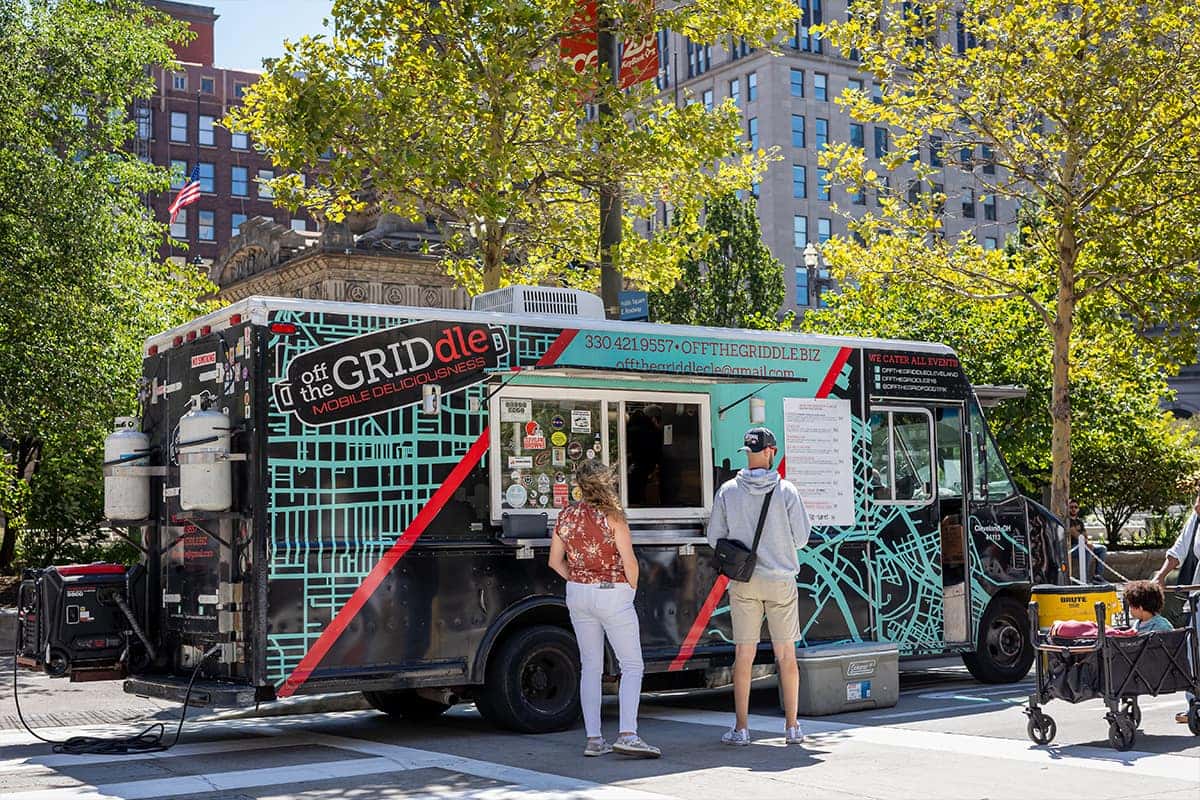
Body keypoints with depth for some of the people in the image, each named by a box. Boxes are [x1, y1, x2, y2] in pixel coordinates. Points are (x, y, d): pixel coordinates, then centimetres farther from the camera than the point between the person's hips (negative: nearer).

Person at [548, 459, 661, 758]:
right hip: (612, 594, -5)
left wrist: (579, 582, 14)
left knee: (590, 667, 11)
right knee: (632, 666, 0)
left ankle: (593, 739, 10)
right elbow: (629, 561, -14)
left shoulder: (566, 516, 4)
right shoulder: (611, 515, -12)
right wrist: (631, 589, 2)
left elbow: (555, 561, 10)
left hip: (578, 596, 5)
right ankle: (627, 734, -12)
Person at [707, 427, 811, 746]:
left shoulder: (728, 491, -3)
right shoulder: (786, 491, -7)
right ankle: (792, 726, 12)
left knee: (743, 655, 5)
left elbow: (715, 537, 1)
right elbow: (801, 537, -4)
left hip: (743, 582, 1)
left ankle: (741, 728, 6)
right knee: (786, 654, 8)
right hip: (781, 580, -1)